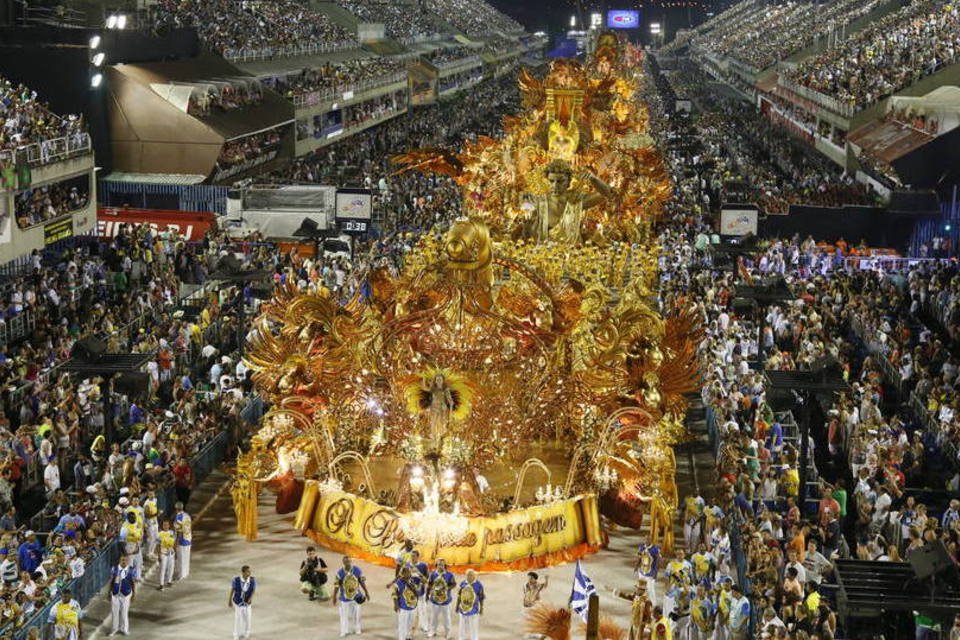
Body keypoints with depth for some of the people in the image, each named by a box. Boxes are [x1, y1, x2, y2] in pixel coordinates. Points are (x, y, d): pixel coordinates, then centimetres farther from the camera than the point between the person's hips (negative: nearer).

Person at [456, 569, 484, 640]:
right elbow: (459, 596, 11)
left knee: (474, 627, 1)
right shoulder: (463, 584, 2)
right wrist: (457, 606, 13)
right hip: (463, 609, 4)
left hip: (474, 610, -4)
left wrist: (481, 609, -4)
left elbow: (481, 598, -5)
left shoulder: (478, 585, -11)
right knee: (464, 627, 14)